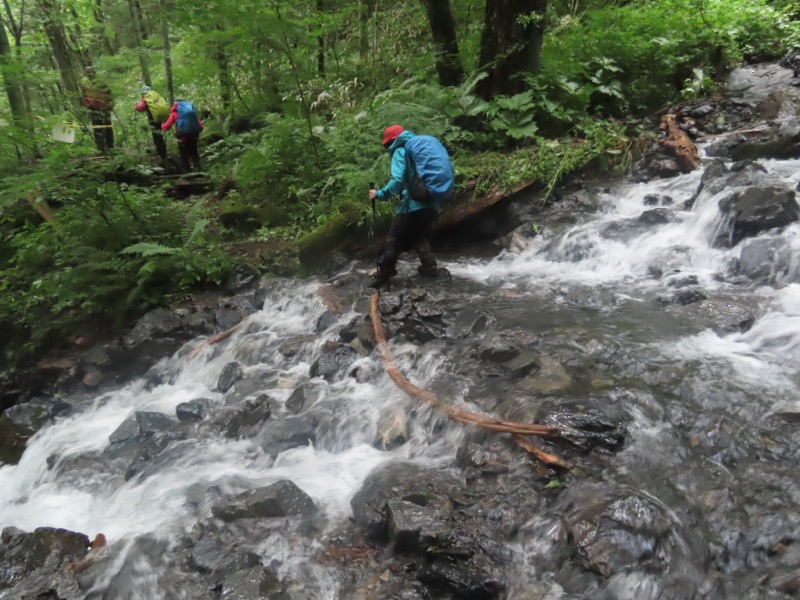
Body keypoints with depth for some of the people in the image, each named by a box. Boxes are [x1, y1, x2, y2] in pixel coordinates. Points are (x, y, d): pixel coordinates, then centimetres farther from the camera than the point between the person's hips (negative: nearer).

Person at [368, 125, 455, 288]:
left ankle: (384, 273, 7)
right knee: (419, 233, 25)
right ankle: (429, 265, 15)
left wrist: (379, 194, -3)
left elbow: (397, 181, -16)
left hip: (419, 200, -7)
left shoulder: (401, 150, -3)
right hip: (438, 197, 8)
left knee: (396, 236, 4)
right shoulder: (427, 142, 22)